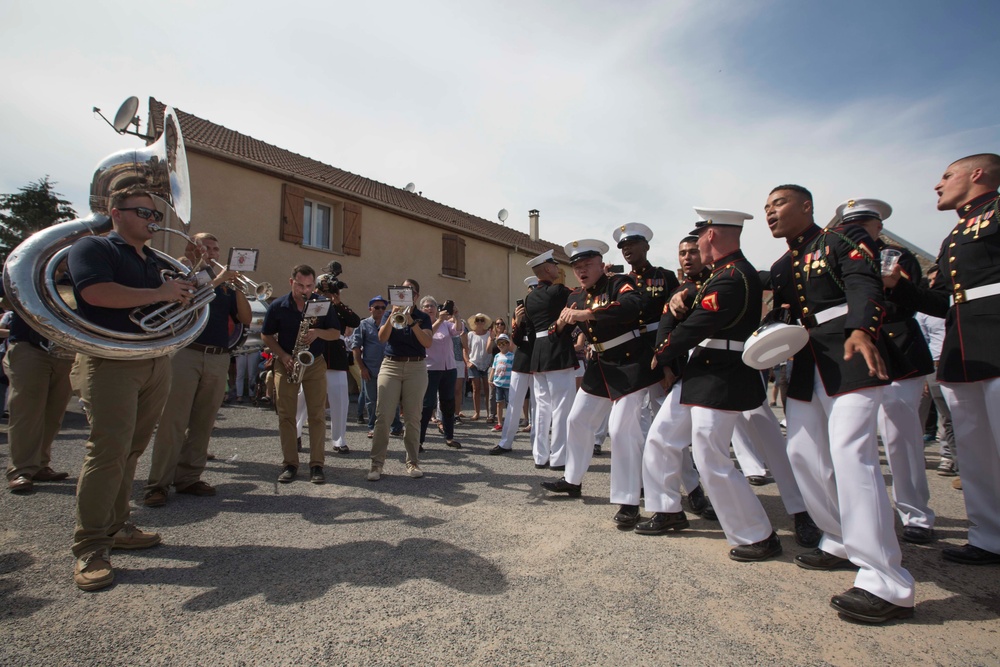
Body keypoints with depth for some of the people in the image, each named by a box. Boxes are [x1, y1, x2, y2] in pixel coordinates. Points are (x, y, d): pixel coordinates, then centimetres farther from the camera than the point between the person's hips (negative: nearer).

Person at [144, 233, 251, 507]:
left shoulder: (225, 286, 19)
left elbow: (246, 319, 9)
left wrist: (237, 287, -2)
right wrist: (215, 281, -13)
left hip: (219, 360, 4)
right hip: (185, 354, -4)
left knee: (203, 423, 7)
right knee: (172, 420, -6)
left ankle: (189, 478, 15)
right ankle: (158, 483, 1)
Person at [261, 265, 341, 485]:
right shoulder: (278, 306, -2)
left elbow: (336, 333, 1)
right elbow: (266, 335, 4)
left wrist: (318, 332, -20)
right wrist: (283, 355, -10)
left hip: (315, 363, 0)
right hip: (286, 364, 1)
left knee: (317, 415, -3)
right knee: (286, 415, 1)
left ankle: (317, 464, 3)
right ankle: (289, 464, 10)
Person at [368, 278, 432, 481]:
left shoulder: (423, 317, 7)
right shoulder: (389, 314, 11)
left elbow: (427, 343, -8)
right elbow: (382, 337, -7)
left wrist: (412, 322, -18)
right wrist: (393, 316, -18)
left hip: (416, 368, 0)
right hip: (390, 366, 1)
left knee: (412, 417, 1)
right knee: (382, 415, -6)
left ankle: (413, 462, 12)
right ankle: (377, 463, 2)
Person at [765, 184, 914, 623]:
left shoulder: (844, 240, -1)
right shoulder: (781, 267, 19)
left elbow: (864, 285, -19)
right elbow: (772, 316, 13)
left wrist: (860, 330, -37)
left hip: (849, 357, -8)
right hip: (806, 365, 8)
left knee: (850, 454, -17)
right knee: (802, 452, 9)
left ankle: (886, 583, -10)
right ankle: (844, 543, 26)